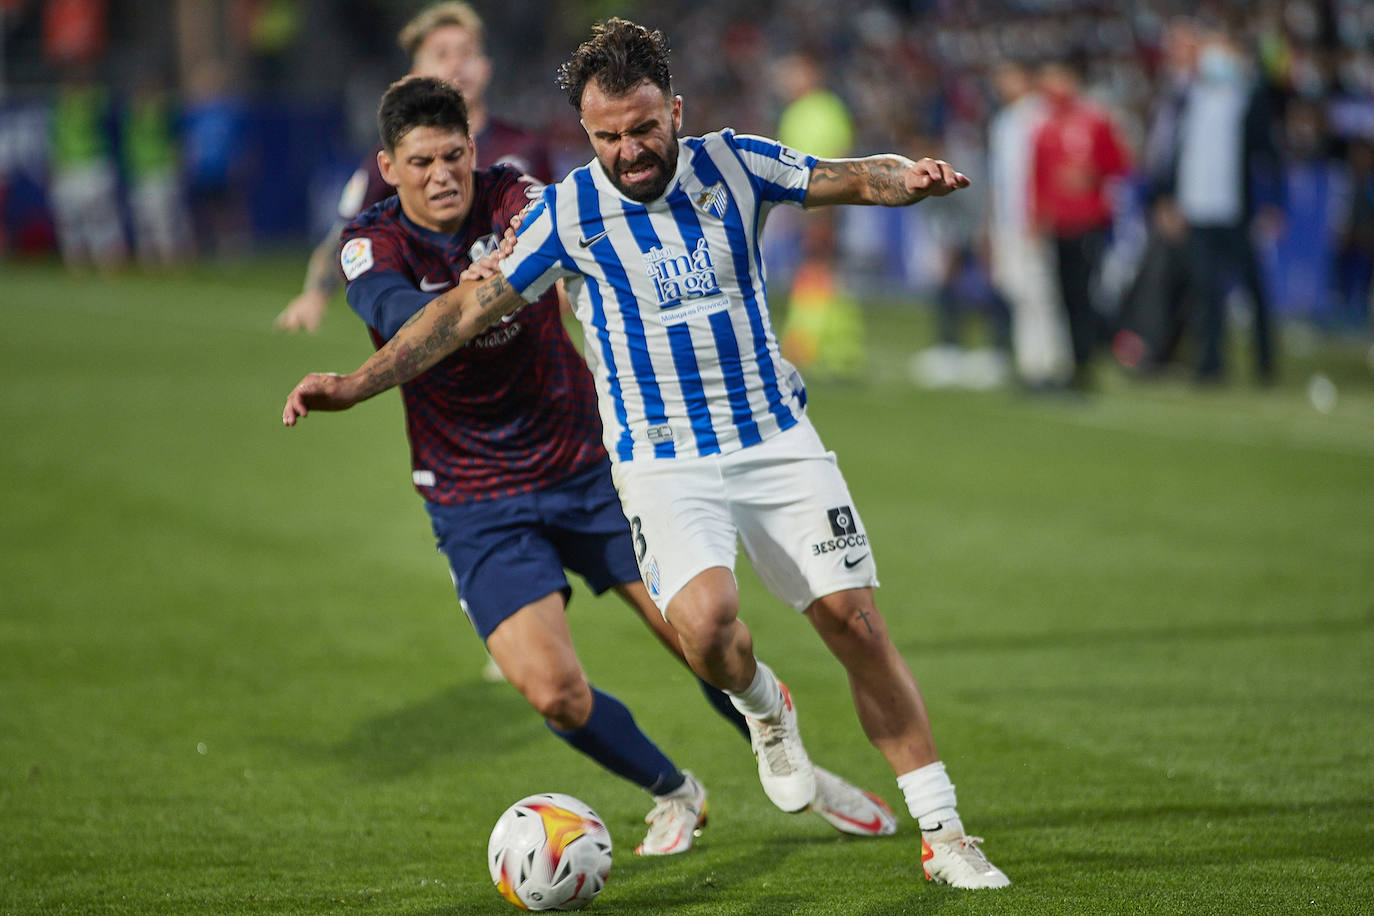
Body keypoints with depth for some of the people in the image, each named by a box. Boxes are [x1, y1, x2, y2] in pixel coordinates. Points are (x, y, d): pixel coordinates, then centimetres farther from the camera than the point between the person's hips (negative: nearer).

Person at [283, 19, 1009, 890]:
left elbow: (855, 177, 2)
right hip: (663, 460, -2)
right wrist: (357, 383, -7)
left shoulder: (731, 163, -2)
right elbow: (468, 307, -2)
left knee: (855, 619, -4)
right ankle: (763, 708, 9)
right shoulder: (570, 211, -7)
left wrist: (909, 178, -21)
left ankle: (942, 834, 7)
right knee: (706, 621, -28)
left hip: (776, 437, 2)